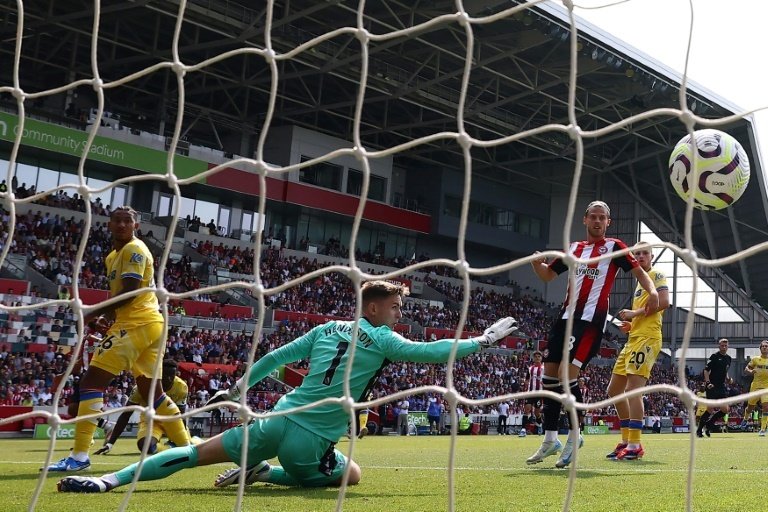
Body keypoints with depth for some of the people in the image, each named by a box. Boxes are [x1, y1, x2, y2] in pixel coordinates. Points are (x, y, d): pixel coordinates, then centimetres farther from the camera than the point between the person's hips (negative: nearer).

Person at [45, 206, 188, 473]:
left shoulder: (134, 250, -8)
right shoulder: (113, 257, 22)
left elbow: (129, 292, -18)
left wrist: (94, 314, -12)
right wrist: (105, 318, 6)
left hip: (137, 325, -10)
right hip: (148, 324, 10)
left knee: (91, 380, -11)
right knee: (150, 389, 16)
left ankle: (79, 455, -14)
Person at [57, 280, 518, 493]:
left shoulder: (330, 328, 12)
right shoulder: (382, 340, -3)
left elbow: (277, 357, 15)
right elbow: (434, 352, -7)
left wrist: (238, 387, 25)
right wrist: (484, 340, 5)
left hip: (278, 421, 5)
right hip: (309, 442, -4)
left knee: (199, 453, 9)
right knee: (352, 474, 23)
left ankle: (111, 478, -9)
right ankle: (262, 473, 6)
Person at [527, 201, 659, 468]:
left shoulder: (614, 247, 4)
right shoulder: (573, 248, 18)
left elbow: (639, 271, -3)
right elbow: (548, 275, 23)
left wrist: (652, 290, -23)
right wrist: (537, 263, 0)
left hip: (592, 319, -6)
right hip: (567, 316, 6)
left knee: (567, 375, -17)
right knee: (549, 375, 5)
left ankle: (574, 435, -1)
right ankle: (550, 439, 15)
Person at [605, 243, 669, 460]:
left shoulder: (656, 275, -1)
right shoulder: (641, 281, 25)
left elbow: (664, 302, -18)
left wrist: (635, 313, -15)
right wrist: (631, 325, 13)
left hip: (647, 339, -10)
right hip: (634, 338, 10)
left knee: (633, 388, -17)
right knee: (614, 389, 10)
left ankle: (635, 446, -16)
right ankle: (626, 440, 16)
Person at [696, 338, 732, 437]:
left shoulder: (728, 358, 14)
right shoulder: (714, 356, -6)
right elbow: (706, 370, -8)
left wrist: (728, 378, 8)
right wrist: (708, 382, -19)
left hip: (722, 387, 7)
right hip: (712, 386, -7)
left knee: (725, 410, -2)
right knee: (710, 409, -9)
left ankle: (709, 424, 16)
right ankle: (699, 429, 5)